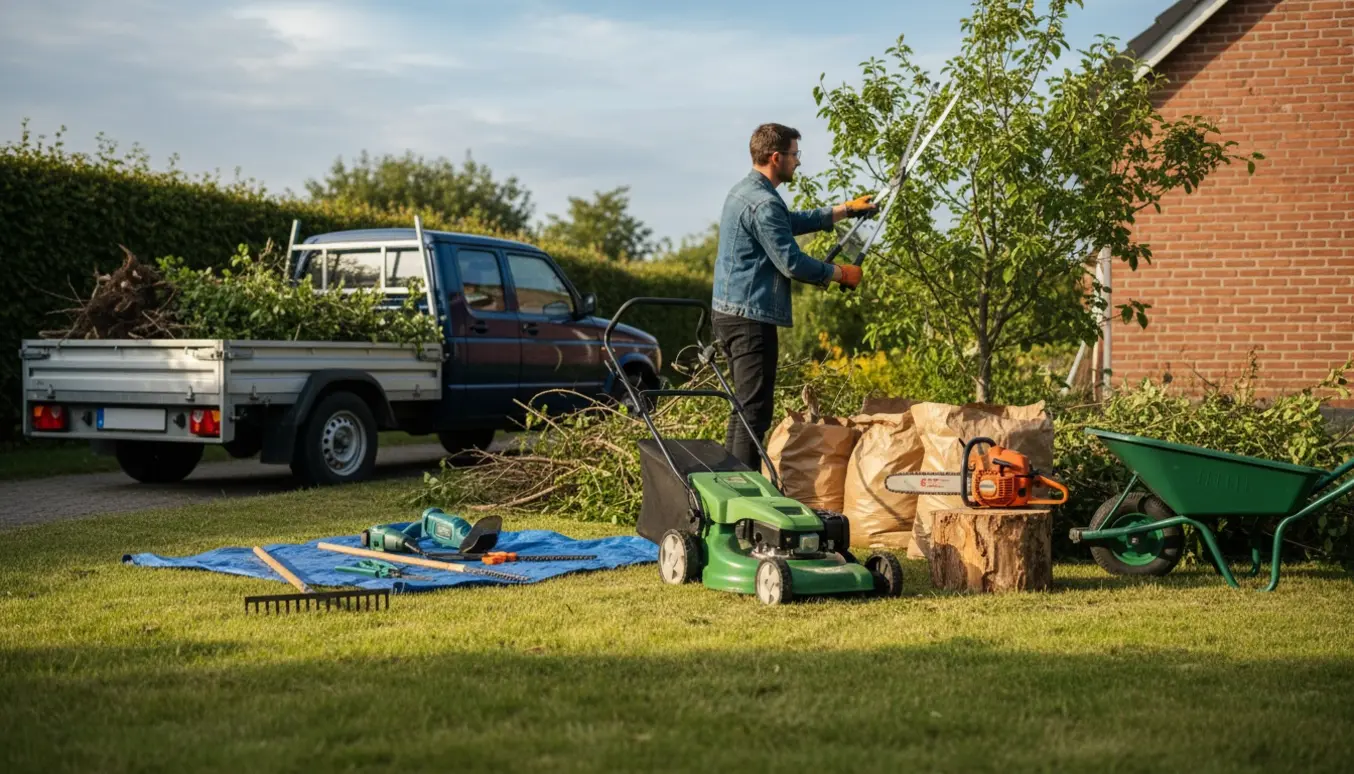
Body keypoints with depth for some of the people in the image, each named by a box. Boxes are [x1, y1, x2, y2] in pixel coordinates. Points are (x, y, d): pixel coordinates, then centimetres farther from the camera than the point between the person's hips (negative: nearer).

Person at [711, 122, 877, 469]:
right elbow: (792, 262, -19)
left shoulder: (744, 191, 15)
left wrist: (846, 209, 29)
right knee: (755, 411, -8)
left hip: (729, 312, 11)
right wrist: (841, 273, -5)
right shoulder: (764, 203, -18)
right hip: (751, 318, -11)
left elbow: (794, 222, 28)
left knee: (744, 406, 17)